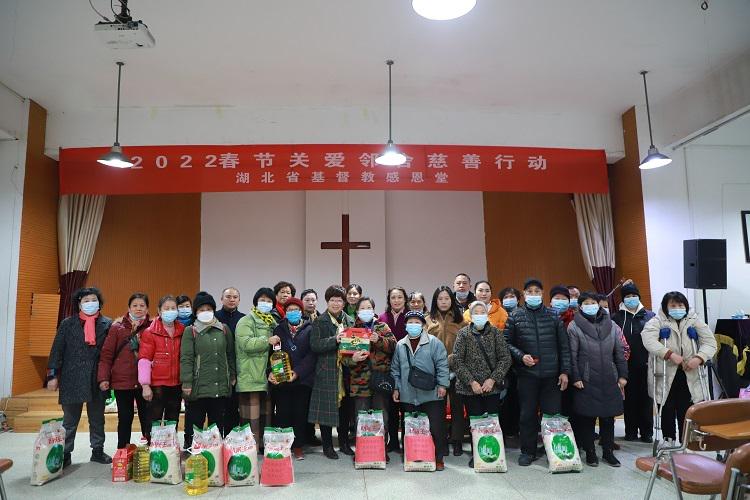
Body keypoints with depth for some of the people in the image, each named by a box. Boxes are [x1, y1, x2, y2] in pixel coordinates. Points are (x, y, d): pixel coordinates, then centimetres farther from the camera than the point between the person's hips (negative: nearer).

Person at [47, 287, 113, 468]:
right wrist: (52, 375, -4)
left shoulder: (107, 324, 2)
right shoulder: (67, 323, 3)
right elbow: (57, 350, 1)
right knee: (70, 420, 9)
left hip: (97, 380, 1)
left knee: (97, 419, 12)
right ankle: (65, 453, 20)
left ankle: (98, 451, 24)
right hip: (72, 379, -1)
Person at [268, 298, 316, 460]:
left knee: (300, 413, 4)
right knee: (283, 413, 2)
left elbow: (312, 354, -5)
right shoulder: (279, 329, 10)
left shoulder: (309, 329, 3)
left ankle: (298, 446, 17)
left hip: (303, 379, -1)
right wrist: (271, 372, -12)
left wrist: (298, 372, -16)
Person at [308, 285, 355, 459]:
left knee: (345, 408, 11)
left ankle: (344, 443, 26)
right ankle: (327, 446, 15)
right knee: (327, 408, 1)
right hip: (327, 372, -4)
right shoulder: (319, 322, -1)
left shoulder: (350, 321, 12)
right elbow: (314, 345, -12)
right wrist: (335, 340, -23)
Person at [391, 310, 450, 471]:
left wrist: (442, 385, -9)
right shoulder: (400, 345, 9)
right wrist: (396, 388, 11)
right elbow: (395, 369, 14)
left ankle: (438, 457, 15)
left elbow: (442, 365, -4)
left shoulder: (434, 343, -3)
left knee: (436, 427, 0)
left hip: (431, 395, -3)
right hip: (408, 396, 3)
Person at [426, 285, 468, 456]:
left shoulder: (460, 321, 7)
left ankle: (457, 442, 13)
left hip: (455, 369, 0)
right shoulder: (429, 321, 9)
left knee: (457, 405, 4)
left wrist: (452, 358, -12)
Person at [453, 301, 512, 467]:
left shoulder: (495, 332, 2)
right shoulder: (463, 334, -1)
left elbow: (505, 358, 0)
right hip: (470, 388, -1)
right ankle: (475, 455, 19)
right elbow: (457, 361, -4)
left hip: (493, 387, 1)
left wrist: (493, 379, -9)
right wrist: (471, 382, -11)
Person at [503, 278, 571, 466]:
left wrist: (564, 371, 1)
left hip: (551, 374, 1)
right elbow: (507, 342, 3)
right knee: (528, 414, 5)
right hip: (527, 373, -1)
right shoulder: (515, 317, 2)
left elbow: (563, 346, 6)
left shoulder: (553, 317, 6)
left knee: (552, 413, 5)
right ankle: (528, 451, 19)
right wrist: (521, 356, -12)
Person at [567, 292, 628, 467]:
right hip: (586, 380, -3)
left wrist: (622, 375, 7)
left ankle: (608, 451, 24)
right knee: (587, 417, 3)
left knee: (608, 417, 10)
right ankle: (590, 452, 17)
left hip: (609, 380, 4)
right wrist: (575, 378, -10)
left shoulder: (610, 325, 9)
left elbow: (619, 352, 11)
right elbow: (572, 355, -6)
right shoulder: (574, 326, -3)